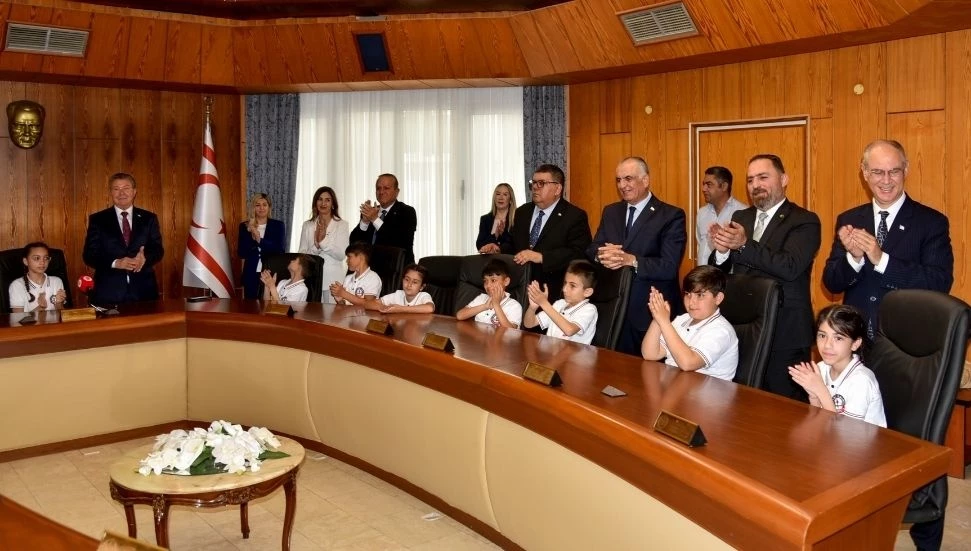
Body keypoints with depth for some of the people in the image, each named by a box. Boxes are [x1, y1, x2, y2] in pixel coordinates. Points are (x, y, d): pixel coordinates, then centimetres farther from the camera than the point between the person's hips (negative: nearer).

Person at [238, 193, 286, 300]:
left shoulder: (278, 225, 4)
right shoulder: (244, 226, 7)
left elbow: (280, 250, -6)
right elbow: (242, 253, 1)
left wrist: (260, 240, -16)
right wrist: (251, 236, -13)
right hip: (251, 275, 1)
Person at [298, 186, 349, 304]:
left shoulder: (342, 225, 1)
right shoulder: (307, 225, 10)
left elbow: (341, 255, -6)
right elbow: (301, 254, 5)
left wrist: (323, 241, -18)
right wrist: (316, 245, -13)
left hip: (333, 279, -2)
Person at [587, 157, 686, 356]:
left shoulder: (671, 215, -8)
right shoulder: (610, 212, 10)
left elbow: (669, 267, -17)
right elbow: (591, 250, 7)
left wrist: (631, 260, -27)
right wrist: (601, 255, -16)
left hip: (652, 311, -5)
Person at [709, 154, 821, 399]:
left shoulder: (804, 221, -6)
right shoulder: (740, 217, 11)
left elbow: (790, 267, -22)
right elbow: (718, 271, 8)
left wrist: (744, 245, -29)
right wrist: (721, 250, -15)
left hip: (783, 332, -5)